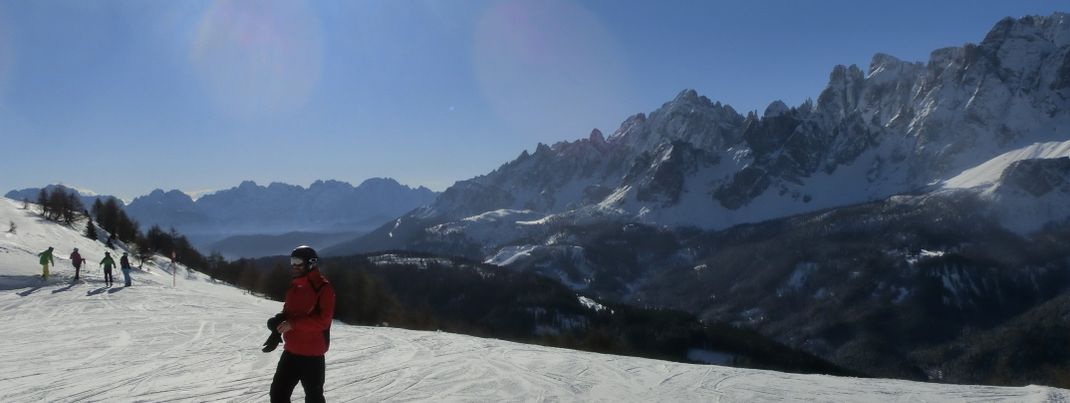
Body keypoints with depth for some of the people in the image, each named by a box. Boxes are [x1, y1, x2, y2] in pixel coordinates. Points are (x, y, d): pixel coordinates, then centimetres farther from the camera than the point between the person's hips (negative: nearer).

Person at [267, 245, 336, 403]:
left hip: (312, 353, -7)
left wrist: (293, 323, -24)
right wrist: (279, 321, -1)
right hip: (291, 351, 7)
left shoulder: (323, 288, -13)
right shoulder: (294, 287, 11)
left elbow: (323, 320, -20)